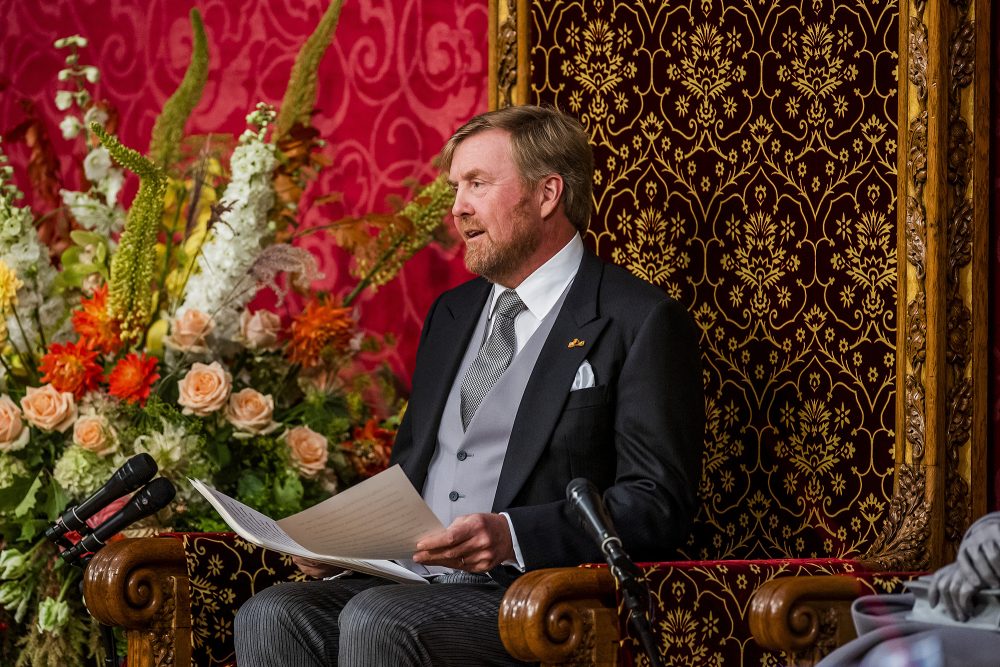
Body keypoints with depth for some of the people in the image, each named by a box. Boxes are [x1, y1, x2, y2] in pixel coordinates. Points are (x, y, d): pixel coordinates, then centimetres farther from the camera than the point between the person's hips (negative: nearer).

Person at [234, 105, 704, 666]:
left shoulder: (642, 323, -2)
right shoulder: (451, 314, 22)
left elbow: (660, 505, -9)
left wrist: (513, 535, -22)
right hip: (413, 579, 7)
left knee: (376, 622, -33)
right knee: (269, 617, -21)